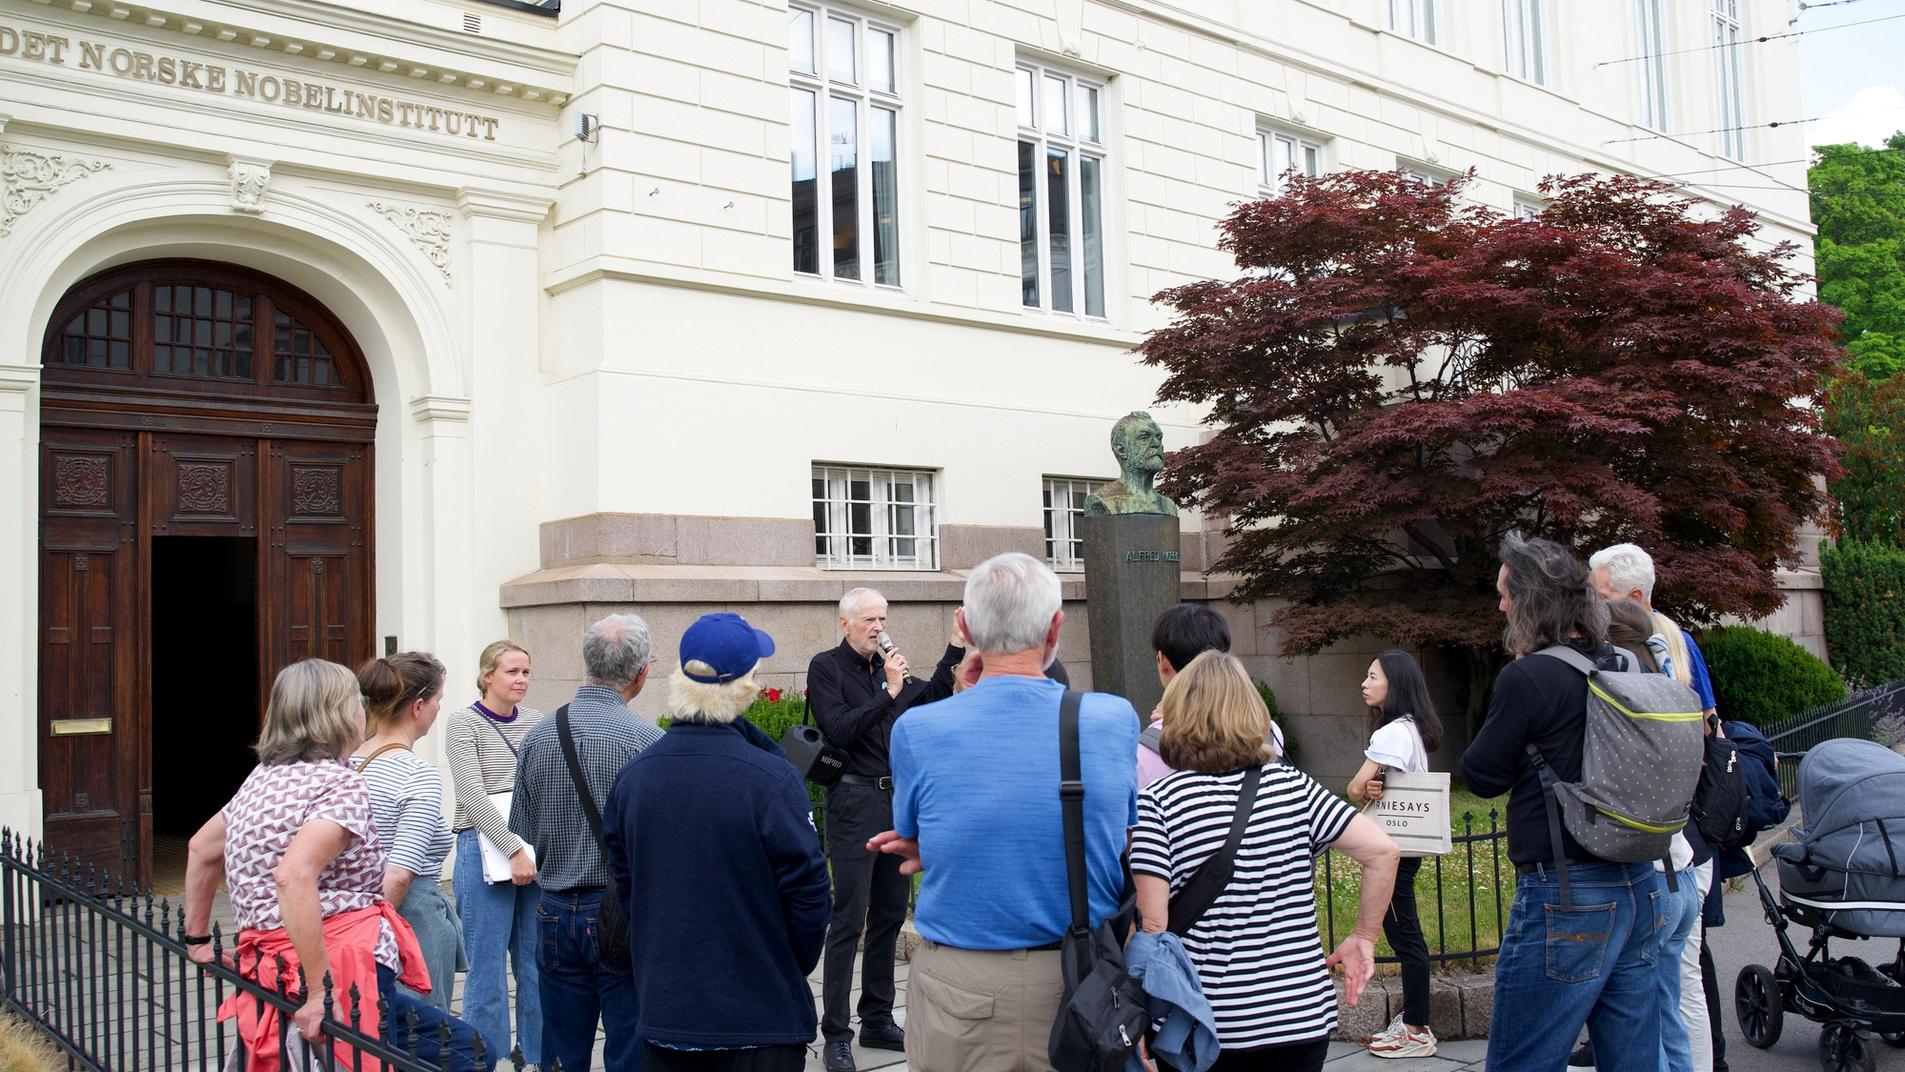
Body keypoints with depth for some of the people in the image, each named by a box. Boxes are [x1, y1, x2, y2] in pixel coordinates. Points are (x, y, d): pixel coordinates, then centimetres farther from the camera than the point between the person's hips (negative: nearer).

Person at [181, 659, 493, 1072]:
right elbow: (294, 876, -27)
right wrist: (320, 990, -25)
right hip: (346, 974, -9)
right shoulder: (342, 784, -11)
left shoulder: (263, 777, 17)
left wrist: (198, 939, 36)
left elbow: (201, 849, 30)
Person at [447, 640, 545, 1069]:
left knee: (538, 968, 9)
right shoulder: (465, 724, -4)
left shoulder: (535, 722, 9)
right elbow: (473, 796, -12)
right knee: (488, 973, -1)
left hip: (536, 854, 5)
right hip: (485, 851, -5)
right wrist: (514, 851, -16)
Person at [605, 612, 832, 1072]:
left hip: (663, 1009, 5)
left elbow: (624, 883, 7)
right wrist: (795, 968, 5)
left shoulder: (633, 775, -3)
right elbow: (806, 890, -14)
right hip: (759, 1017, -5)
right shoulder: (771, 780, -19)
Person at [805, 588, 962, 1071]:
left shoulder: (887, 665, 12)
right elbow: (840, 731, -15)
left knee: (890, 915, 12)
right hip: (855, 801, -6)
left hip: (898, 798, 7)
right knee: (849, 920, -5)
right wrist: (889, 692, -18)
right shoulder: (826, 667, -5)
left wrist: (956, 649, 5)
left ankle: (878, 1021, 22)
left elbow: (931, 700, 13)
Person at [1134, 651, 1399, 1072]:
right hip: (1303, 1016, 3)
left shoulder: (1159, 801, -8)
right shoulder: (1293, 787, 1)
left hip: (1205, 1025, -3)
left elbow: (1152, 922, -12)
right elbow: (1382, 851, -4)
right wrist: (1363, 938, 7)